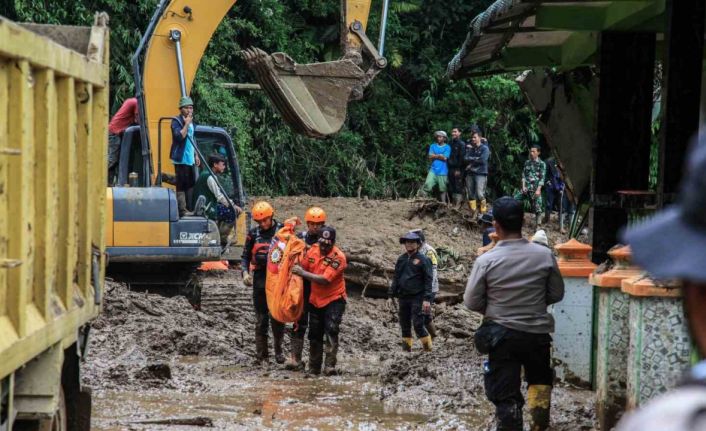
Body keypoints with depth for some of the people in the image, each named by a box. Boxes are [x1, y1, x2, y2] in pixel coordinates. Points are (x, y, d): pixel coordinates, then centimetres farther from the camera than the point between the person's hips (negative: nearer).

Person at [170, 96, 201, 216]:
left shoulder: (191, 122, 17)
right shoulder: (176, 121, -8)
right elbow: (180, 136, -23)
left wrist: (196, 155, 23)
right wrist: (186, 124, -20)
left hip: (190, 160, 9)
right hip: (181, 159, -9)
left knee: (191, 184, 11)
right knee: (181, 185, -9)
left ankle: (190, 208, 17)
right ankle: (182, 210, -9)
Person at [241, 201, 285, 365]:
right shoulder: (254, 234, 5)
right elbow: (245, 256, 12)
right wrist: (245, 273, -5)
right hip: (260, 278, 2)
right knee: (261, 319, 4)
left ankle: (278, 350, 19)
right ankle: (261, 355, 7)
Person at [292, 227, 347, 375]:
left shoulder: (338, 257, -21)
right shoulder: (312, 250, -4)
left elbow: (325, 280, -26)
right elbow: (303, 268, 10)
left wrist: (303, 273, -23)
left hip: (333, 300, -6)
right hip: (315, 300, 6)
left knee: (331, 331, -20)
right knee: (314, 335, 12)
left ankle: (330, 366, -21)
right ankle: (313, 368, 23)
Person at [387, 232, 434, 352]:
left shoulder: (423, 260, -4)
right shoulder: (401, 259, 13)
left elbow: (428, 280, -8)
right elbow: (395, 278, 17)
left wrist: (427, 299, -16)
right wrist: (390, 296, 11)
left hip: (417, 298, -6)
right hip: (403, 297, 6)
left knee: (418, 324, -11)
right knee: (404, 324, 8)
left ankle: (428, 348, 0)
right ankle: (406, 348, 16)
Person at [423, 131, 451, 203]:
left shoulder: (447, 147, 2)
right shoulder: (433, 146, 11)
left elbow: (445, 158, -10)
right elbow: (430, 157, 1)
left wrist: (435, 156, -1)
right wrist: (440, 155, -5)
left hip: (442, 172, -2)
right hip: (433, 170, 2)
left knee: (442, 189, 3)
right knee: (427, 185, -14)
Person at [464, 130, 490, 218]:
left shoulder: (484, 148, 1)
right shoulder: (470, 148, 16)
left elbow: (482, 160, -11)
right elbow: (465, 158, 4)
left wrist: (471, 163, -2)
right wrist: (476, 159, -9)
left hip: (481, 174, -5)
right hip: (470, 174, 5)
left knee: (480, 194, -15)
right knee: (471, 194, 4)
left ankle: (483, 212, -8)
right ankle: (473, 213, 11)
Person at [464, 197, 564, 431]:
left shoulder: (486, 260, -14)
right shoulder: (544, 255, -9)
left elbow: (472, 302, -6)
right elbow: (556, 294, 1)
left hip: (501, 335, -2)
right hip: (537, 332, 2)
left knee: (506, 394, 4)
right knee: (540, 379, 26)